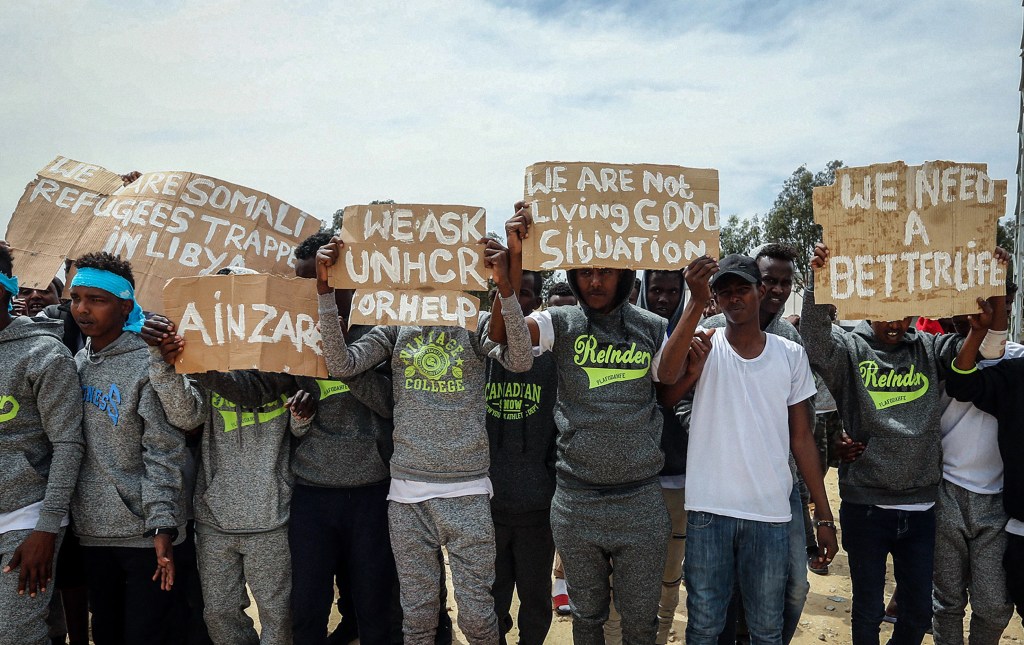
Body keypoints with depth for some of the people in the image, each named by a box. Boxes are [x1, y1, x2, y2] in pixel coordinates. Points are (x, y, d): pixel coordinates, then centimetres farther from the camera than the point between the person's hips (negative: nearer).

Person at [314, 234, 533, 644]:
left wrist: (504, 285, -25)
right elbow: (342, 365, -7)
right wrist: (325, 288, -13)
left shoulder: (476, 324, 2)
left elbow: (521, 362, -15)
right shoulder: (395, 327, 6)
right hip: (407, 492, 1)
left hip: (468, 491, -1)